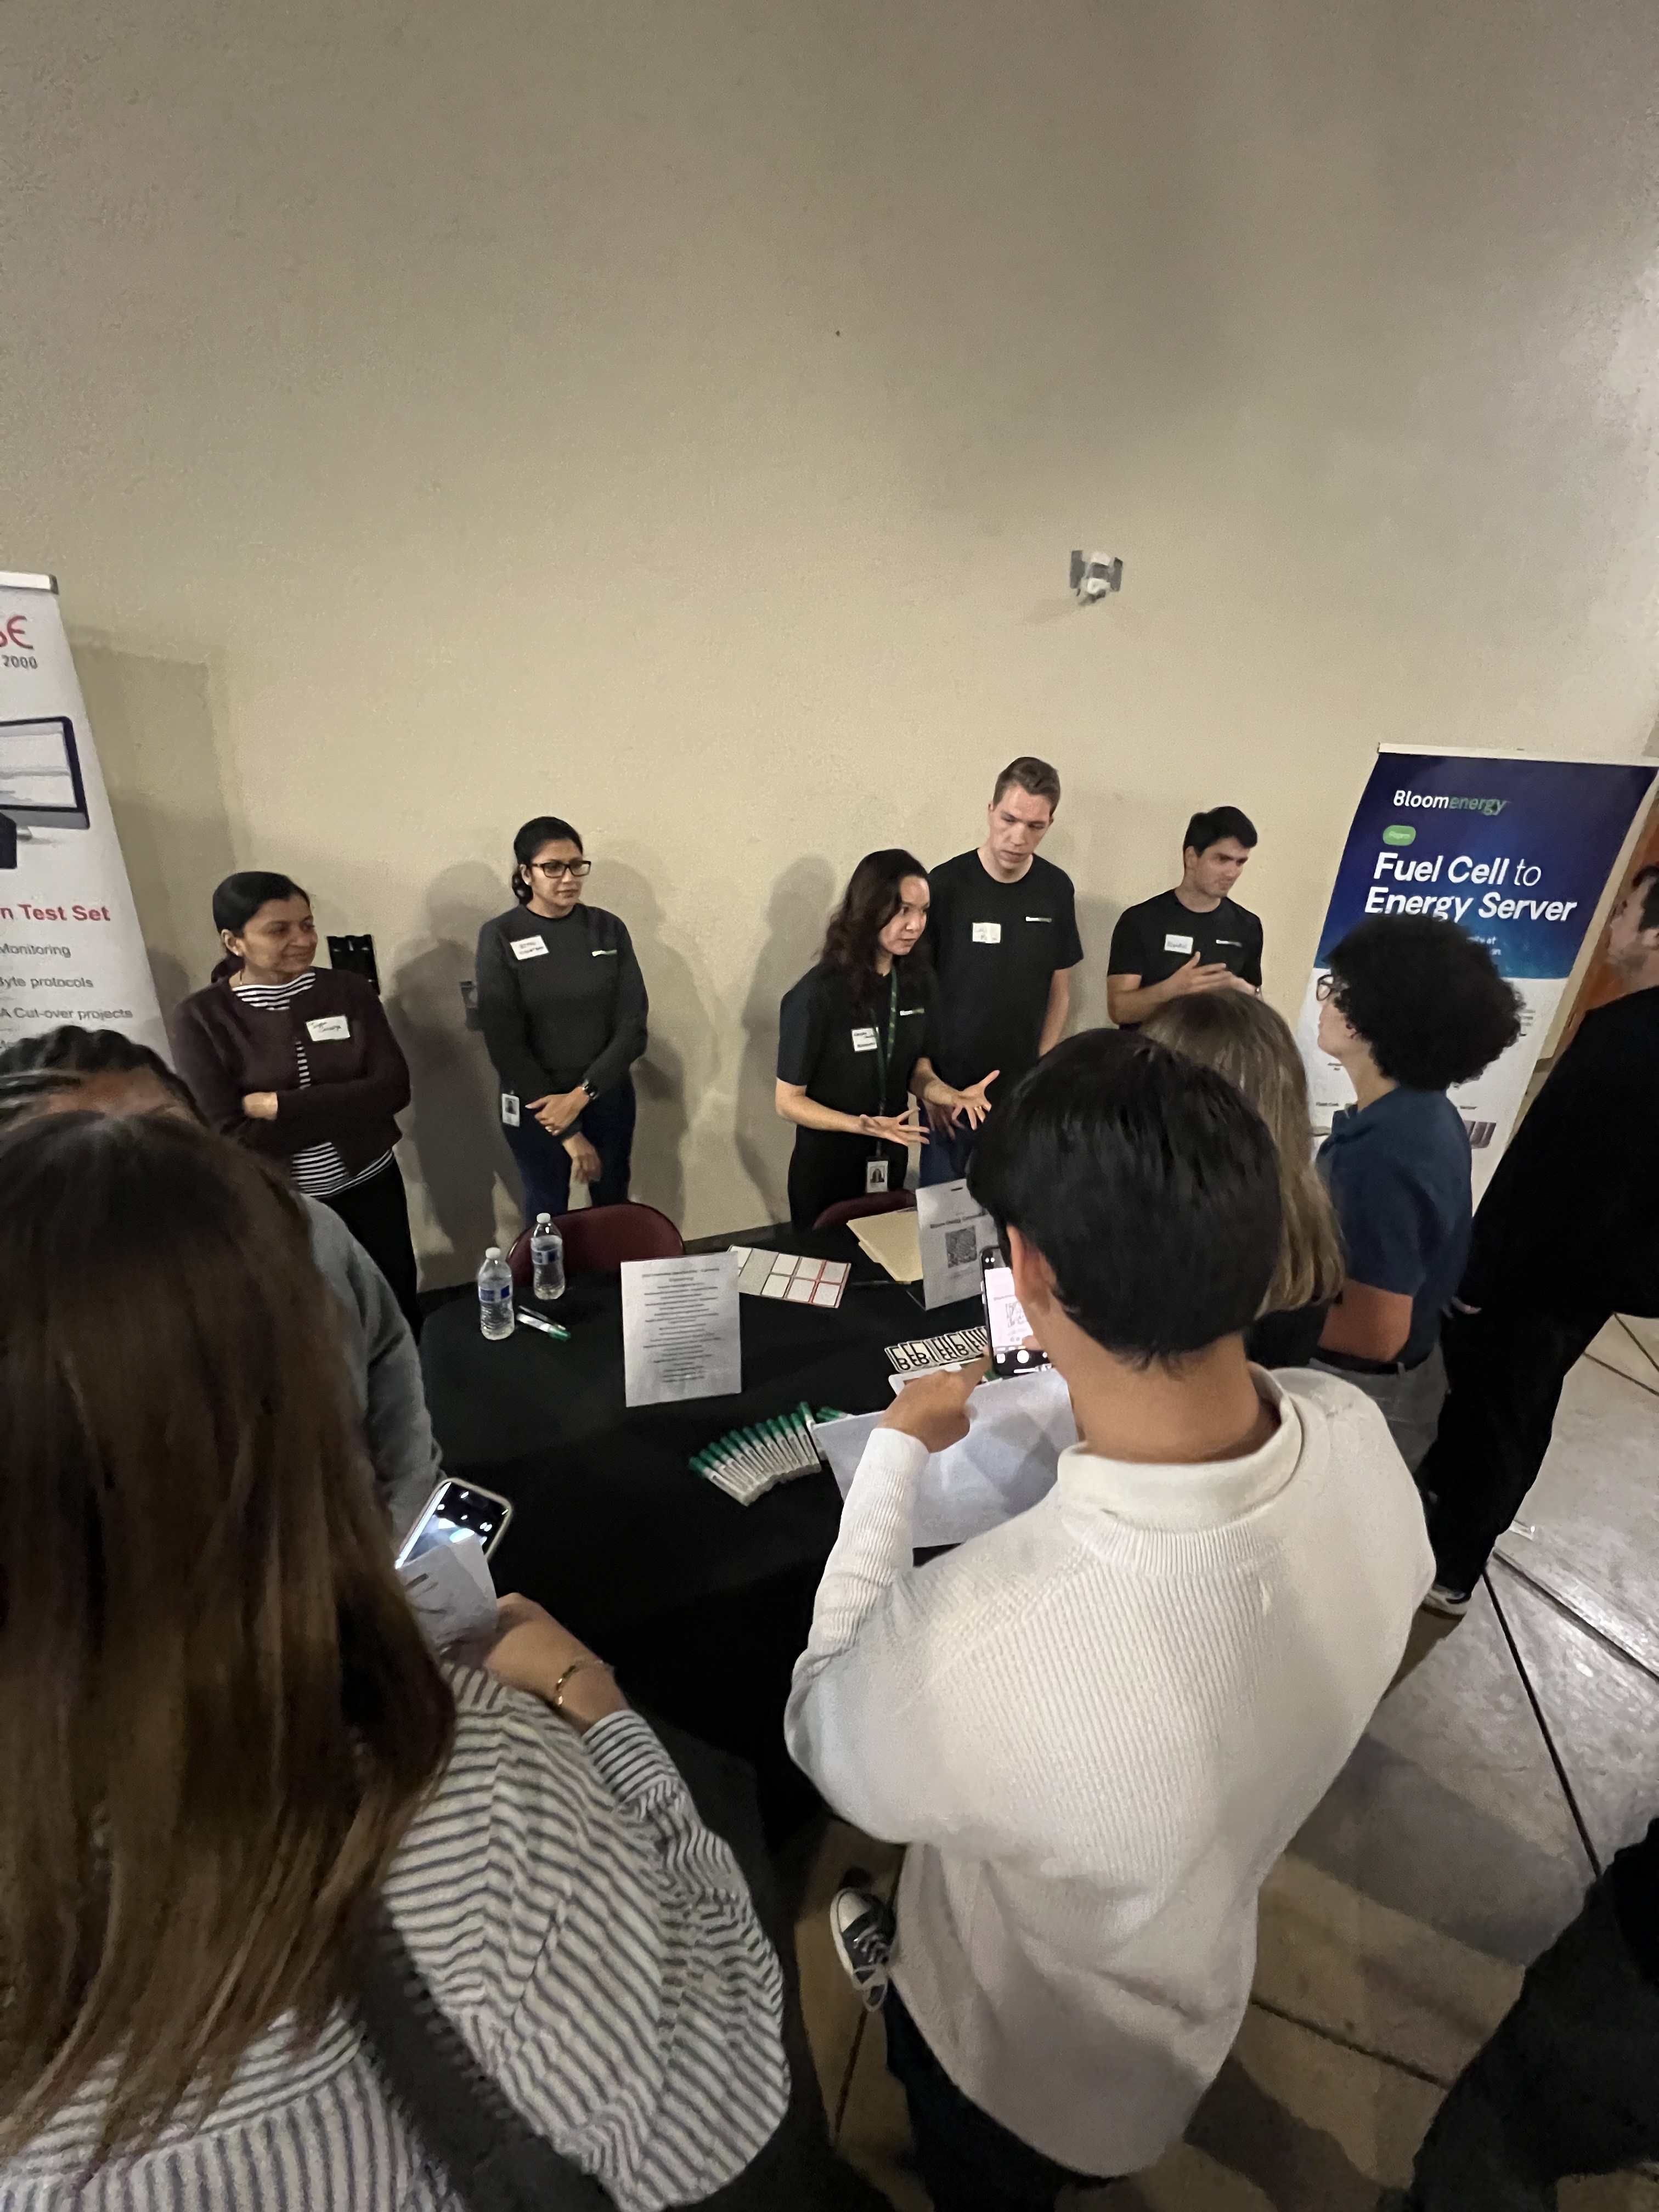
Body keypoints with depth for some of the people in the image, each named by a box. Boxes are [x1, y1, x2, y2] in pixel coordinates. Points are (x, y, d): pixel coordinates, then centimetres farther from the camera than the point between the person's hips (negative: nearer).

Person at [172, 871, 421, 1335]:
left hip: (370, 1188, 1)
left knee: (398, 1313, 16)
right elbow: (228, 1138, -16)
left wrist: (277, 1106, -19)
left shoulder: (349, 990, -5)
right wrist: (344, 1108, -19)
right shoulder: (201, 1017, -10)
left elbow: (392, 1089, -14)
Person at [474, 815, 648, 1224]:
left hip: (608, 1095, 2)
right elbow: (505, 1045, -12)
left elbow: (633, 1025, -5)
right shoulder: (500, 938, -10)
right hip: (534, 1104, -2)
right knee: (547, 1213, 13)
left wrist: (583, 1094, -17)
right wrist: (568, 1134, -14)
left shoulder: (608, 928, -3)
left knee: (614, 1206, 16)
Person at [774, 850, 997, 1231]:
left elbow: (919, 1071, 3)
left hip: (891, 1164, 5)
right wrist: (861, 1126, -30)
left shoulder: (919, 980, -7)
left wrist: (953, 1096, -17)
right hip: (826, 1169, -5)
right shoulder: (818, 993, -24)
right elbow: (789, 1100, -16)